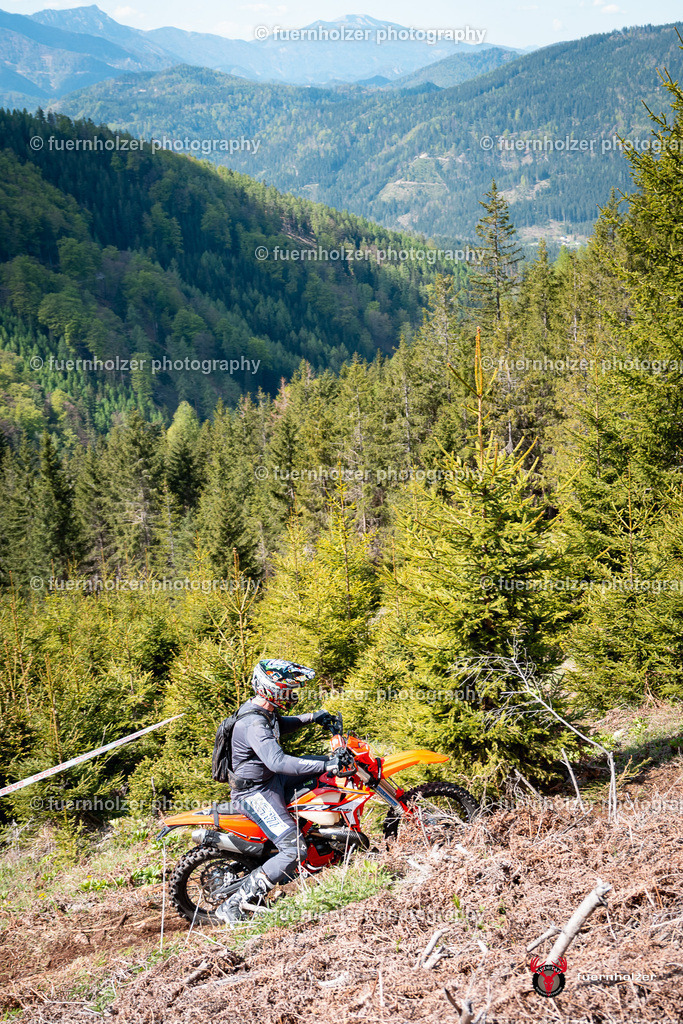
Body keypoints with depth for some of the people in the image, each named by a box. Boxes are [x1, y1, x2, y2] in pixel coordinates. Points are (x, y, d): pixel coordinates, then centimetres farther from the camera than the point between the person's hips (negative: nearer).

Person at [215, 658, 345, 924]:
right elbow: (278, 761, -41)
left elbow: (279, 726, 28)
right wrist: (326, 766, -43)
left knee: (326, 763, 15)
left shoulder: (263, 710, 4)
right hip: (256, 794, -10)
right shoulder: (253, 724, -29)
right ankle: (235, 906, -13)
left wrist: (311, 717, 17)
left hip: (269, 780, 10)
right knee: (294, 851, -18)